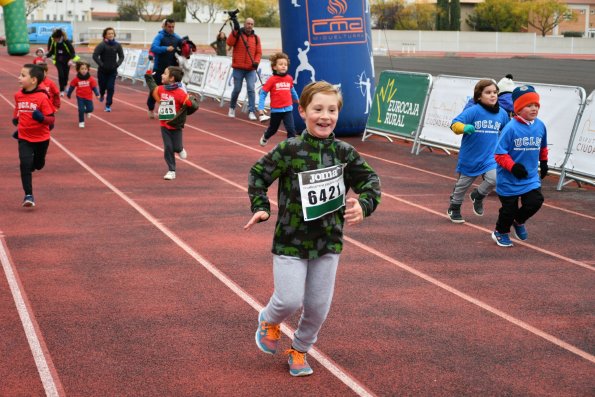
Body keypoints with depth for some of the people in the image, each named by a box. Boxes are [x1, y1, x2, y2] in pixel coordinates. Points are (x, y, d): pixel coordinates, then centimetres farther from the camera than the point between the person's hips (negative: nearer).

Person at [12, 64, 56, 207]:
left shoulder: (42, 97, -19)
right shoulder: (18, 95, -3)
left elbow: (51, 119, -18)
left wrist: (41, 118, -35)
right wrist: (16, 119, 10)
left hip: (41, 138, -2)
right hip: (24, 138, 2)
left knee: (38, 164, 18)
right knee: (25, 164, -13)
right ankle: (28, 195, -9)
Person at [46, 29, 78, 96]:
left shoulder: (66, 41, -23)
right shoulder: (53, 41, -14)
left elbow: (72, 51, -15)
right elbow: (51, 51, -1)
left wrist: (71, 60, -29)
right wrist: (46, 56, -17)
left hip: (67, 60, -1)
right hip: (58, 61, 1)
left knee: (66, 74, 8)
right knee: (61, 74, -13)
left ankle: (65, 86, 38)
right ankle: (61, 90, -4)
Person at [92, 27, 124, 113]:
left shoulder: (117, 45, -2)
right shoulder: (102, 45, -12)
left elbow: (121, 56, 7)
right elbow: (95, 56, -16)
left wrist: (117, 64, -6)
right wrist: (101, 64, -18)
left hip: (113, 71, 1)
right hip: (102, 70, -1)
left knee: (111, 88, -5)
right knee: (102, 85, 12)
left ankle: (108, 105, 1)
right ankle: (102, 95, 47)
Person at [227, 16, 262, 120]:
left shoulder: (256, 38, 8)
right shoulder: (237, 34, 1)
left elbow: (259, 52, 6)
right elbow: (230, 43, -16)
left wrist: (256, 62, -12)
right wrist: (235, 30, -24)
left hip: (251, 69, 1)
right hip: (238, 69, -1)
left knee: (251, 89, -9)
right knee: (237, 89, 6)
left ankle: (252, 112, -7)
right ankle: (232, 108, 29)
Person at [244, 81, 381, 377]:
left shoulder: (345, 153, -3)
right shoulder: (290, 149, -11)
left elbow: (370, 180, 4)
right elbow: (258, 174, 0)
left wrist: (364, 205, -15)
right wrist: (260, 208, -10)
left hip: (329, 241, 3)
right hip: (291, 240, -3)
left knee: (319, 305, 9)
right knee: (290, 300, -9)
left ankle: (299, 350, 35)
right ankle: (269, 321, 28)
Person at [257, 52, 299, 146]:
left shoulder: (289, 78, -4)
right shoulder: (272, 80, -14)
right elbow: (263, 93, -10)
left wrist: (297, 99, 35)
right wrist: (261, 109, -15)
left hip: (288, 109, 2)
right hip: (276, 110, -2)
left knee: (291, 129, -14)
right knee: (273, 129, 21)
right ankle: (265, 137, 52)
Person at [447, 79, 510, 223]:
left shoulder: (502, 114, -3)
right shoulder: (473, 111, -17)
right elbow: (455, 124, -23)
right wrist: (465, 127, -40)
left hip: (490, 157, 2)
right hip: (470, 157, -2)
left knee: (494, 178, -21)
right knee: (462, 184, 15)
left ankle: (478, 195, 11)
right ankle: (454, 208, 41)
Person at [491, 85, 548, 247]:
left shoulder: (540, 126, -2)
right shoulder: (511, 128, -18)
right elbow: (500, 154, -17)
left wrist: (544, 162, 25)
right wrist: (513, 167, -28)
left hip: (531, 178, 4)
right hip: (509, 179, -4)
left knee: (535, 201, -10)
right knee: (509, 209, 6)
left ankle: (518, 222, 23)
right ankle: (501, 232, 35)